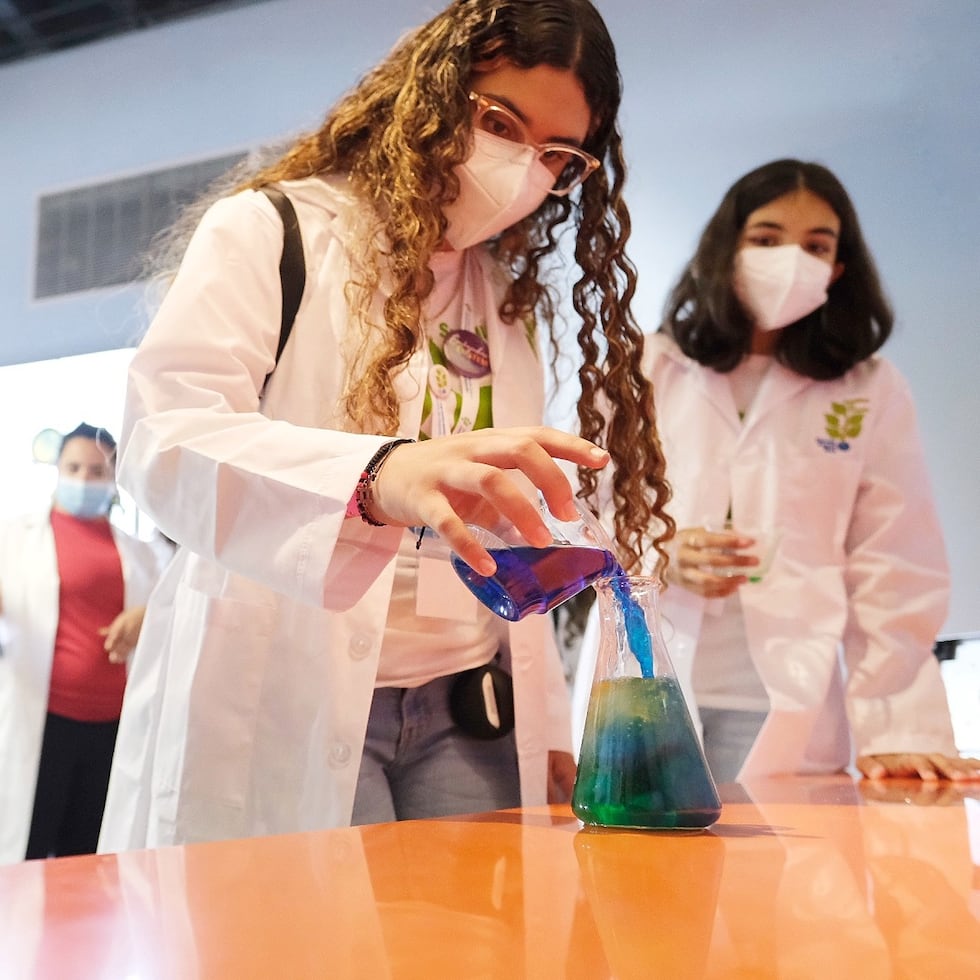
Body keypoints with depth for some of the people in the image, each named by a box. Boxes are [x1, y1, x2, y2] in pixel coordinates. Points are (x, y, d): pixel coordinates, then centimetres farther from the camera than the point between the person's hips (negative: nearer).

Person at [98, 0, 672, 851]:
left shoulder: (515, 300, 16)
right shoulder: (268, 233, -2)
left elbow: (508, 541, 15)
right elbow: (163, 439, -19)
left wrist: (547, 728, 9)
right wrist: (379, 475, -37)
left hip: (463, 719, 5)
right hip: (283, 709, -4)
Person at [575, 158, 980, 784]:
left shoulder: (872, 393, 3)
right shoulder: (649, 370, 5)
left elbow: (897, 578, -1)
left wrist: (899, 730, -9)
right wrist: (662, 556, -17)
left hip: (786, 715, 0)